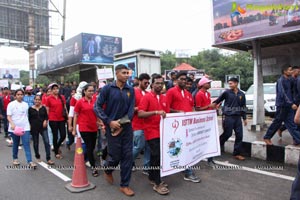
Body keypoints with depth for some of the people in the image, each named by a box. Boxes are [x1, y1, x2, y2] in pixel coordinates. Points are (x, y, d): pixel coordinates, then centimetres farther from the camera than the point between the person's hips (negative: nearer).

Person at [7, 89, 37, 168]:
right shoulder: (11, 104, -2)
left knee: (27, 144, -8)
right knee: (15, 144, 12)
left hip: (25, 127, 2)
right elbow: (8, 117, -7)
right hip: (14, 128, -1)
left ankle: (30, 161, -13)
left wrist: (29, 124, 18)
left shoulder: (25, 104, 9)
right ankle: (15, 158, 33)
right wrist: (12, 124, -24)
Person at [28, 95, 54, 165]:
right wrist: (29, 126, -2)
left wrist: (45, 121, -9)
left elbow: (46, 116, 10)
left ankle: (48, 159, -5)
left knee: (47, 142, -9)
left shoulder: (43, 108, 3)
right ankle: (37, 157, 33)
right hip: (34, 128, 0)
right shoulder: (30, 109, 1)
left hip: (43, 127, 0)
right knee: (36, 143, 11)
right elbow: (29, 119, 5)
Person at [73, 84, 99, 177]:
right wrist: (74, 129, -1)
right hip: (84, 128, -4)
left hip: (94, 128, 4)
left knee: (92, 147, 15)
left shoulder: (95, 101, 2)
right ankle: (93, 167, 8)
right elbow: (75, 116, -1)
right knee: (89, 147, -2)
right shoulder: (80, 102, -6)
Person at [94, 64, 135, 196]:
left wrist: (123, 124, -10)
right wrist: (109, 121, -14)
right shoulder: (107, 88, -6)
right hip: (112, 127, -3)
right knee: (115, 155, 4)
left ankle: (124, 185, 20)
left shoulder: (131, 90, 2)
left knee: (128, 155, 4)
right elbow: (97, 107, -7)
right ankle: (108, 171, 40)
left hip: (126, 127, 3)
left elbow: (131, 109, 1)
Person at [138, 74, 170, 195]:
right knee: (157, 155, -7)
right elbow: (140, 114, -17)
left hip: (162, 131, 6)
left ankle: (152, 177, 30)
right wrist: (156, 112, -25)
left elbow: (167, 114, 19)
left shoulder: (164, 98, 11)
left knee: (155, 155, 15)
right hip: (151, 131, -6)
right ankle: (158, 183, 4)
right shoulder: (147, 97, -8)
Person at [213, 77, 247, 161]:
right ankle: (218, 144, 28)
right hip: (228, 117, -4)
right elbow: (218, 100, 5)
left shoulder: (241, 94, 8)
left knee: (239, 135, 3)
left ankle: (237, 153, 13)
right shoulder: (227, 92, -2)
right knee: (227, 134, 1)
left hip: (238, 117, 4)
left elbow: (243, 107, 13)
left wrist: (244, 118, 13)